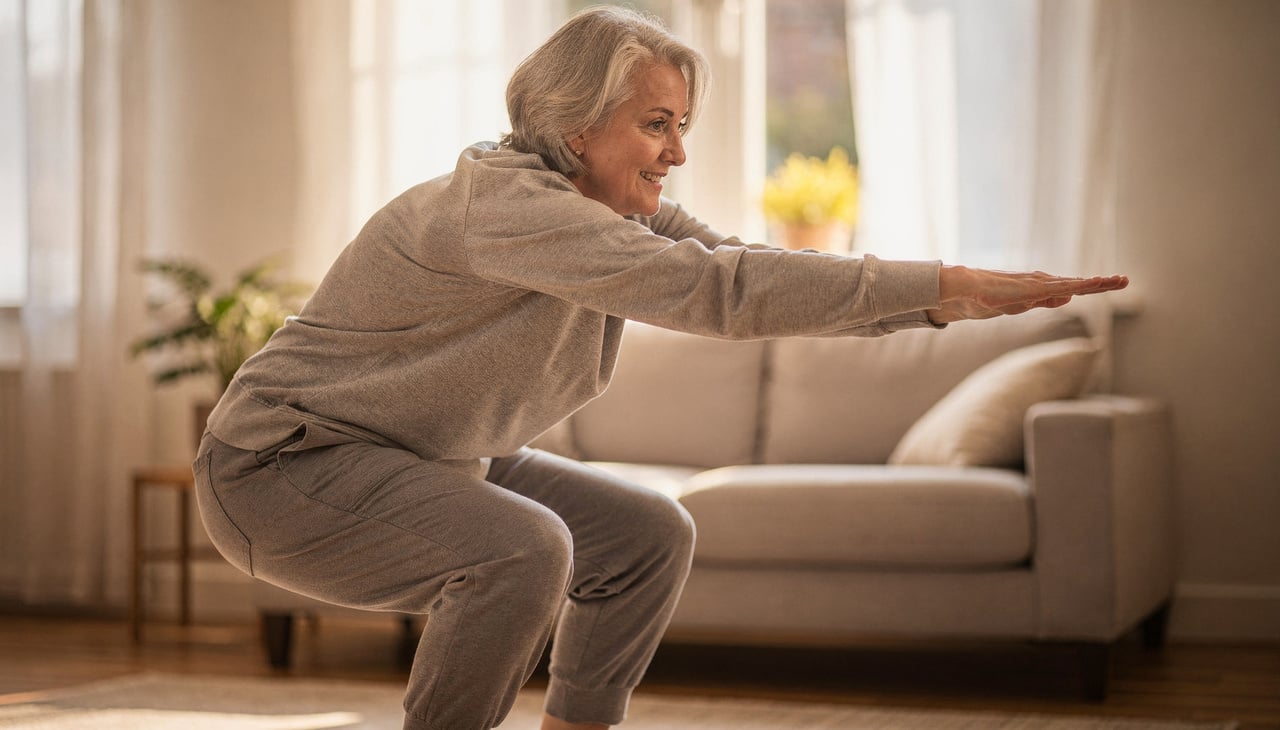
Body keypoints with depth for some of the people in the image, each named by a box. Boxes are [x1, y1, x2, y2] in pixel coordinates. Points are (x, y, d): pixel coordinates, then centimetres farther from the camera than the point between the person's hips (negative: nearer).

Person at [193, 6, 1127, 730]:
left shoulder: (620, 207, 1)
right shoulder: (506, 203, -28)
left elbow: (750, 268, -4)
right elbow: (716, 287, -36)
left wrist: (941, 299, -18)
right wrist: (945, 283, -36)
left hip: (422, 461, 9)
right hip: (286, 467, -9)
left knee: (651, 538, 4)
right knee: (521, 547, -33)